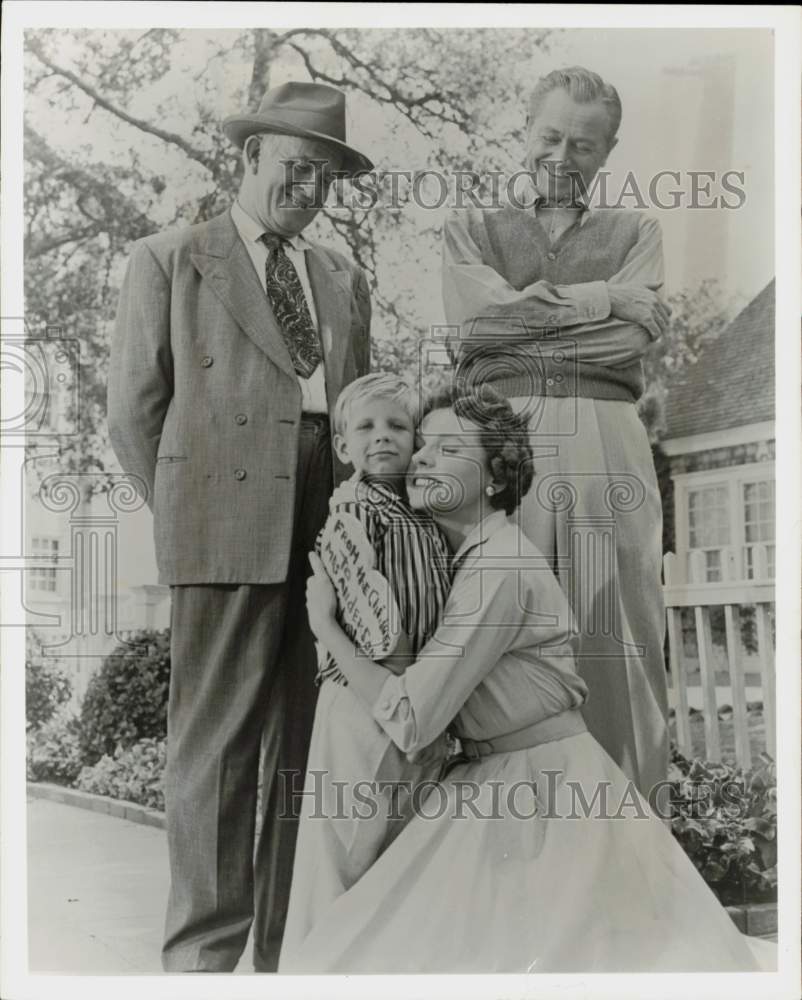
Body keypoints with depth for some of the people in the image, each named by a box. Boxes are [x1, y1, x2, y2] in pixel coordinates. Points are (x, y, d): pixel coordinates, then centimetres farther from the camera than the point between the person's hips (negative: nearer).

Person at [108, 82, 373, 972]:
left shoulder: (344, 280, 23)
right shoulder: (168, 261, 10)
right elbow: (134, 413, 6)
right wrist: (185, 514, 2)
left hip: (334, 530, 4)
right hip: (228, 527, -4)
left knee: (314, 746, 5)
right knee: (217, 746, -4)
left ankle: (295, 948, 14)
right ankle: (204, 952, 5)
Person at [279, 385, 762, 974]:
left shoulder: (499, 570, -23)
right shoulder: (471, 556, 7)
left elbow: (410, 721, -25)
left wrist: (325, 626, -15)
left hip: (542, 789, -9)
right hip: (493, 783, 9)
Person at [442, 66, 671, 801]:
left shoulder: (635, 233, 22)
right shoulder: (472, 231, 21)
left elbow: (633, 337, 3)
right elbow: (478, 318, 0)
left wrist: (525, 315, 2)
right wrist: (602, 298, 3)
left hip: (607, 448, 1)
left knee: (616, 655, -3)